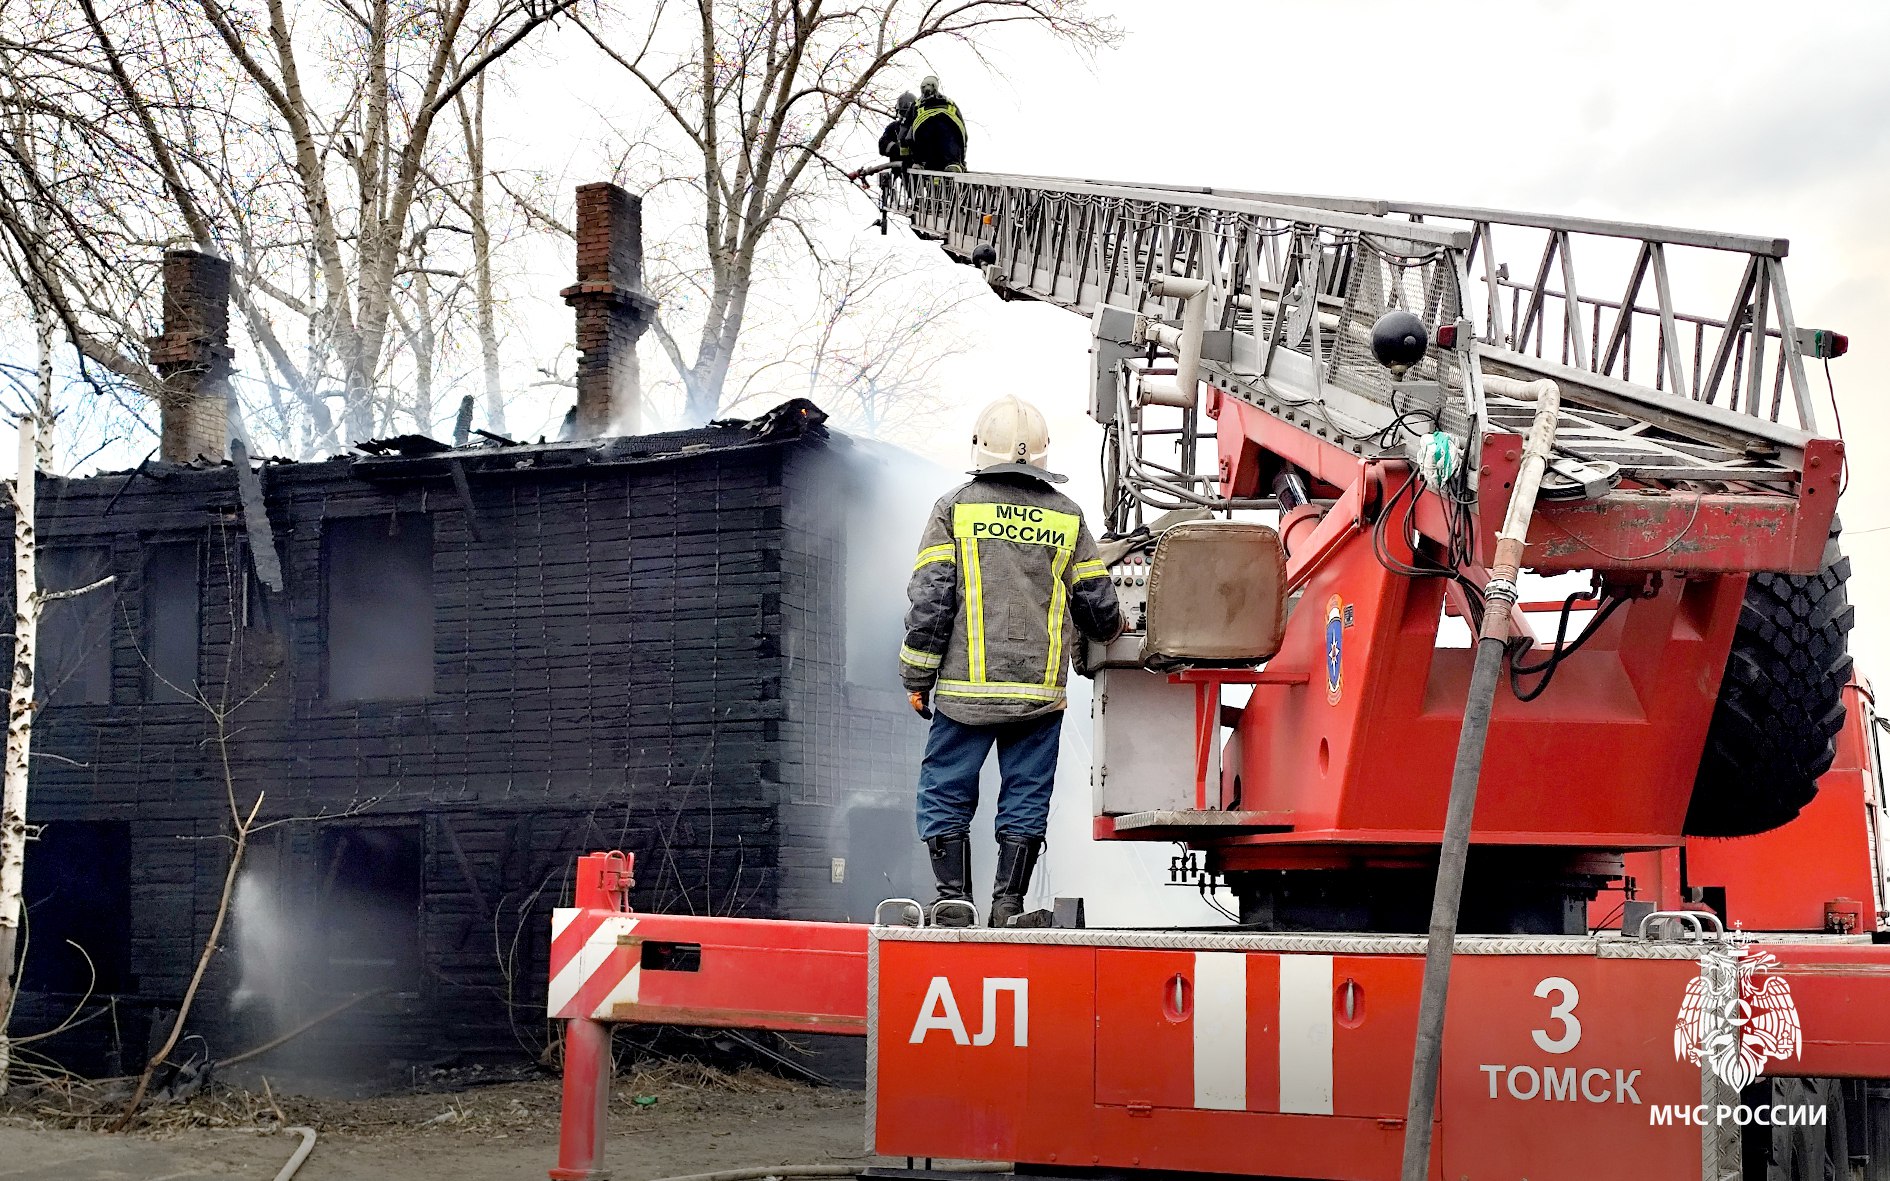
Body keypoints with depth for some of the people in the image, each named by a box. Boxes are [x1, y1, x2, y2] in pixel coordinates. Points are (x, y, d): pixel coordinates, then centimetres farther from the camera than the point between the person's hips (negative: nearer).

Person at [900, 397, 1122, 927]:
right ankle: (1008, 904, 5)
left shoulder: (955, 507, 1)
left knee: (946, 793, 7)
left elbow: (930, 599, -4)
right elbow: (1098, 606, 12)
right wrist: (1111, 627, 35)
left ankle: (953, 897, 0)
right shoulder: (1067, 516, 8)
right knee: (1026, 798, 8)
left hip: (967, 687, -2)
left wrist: (918, 676, 3)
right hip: (1041, 688, 2)